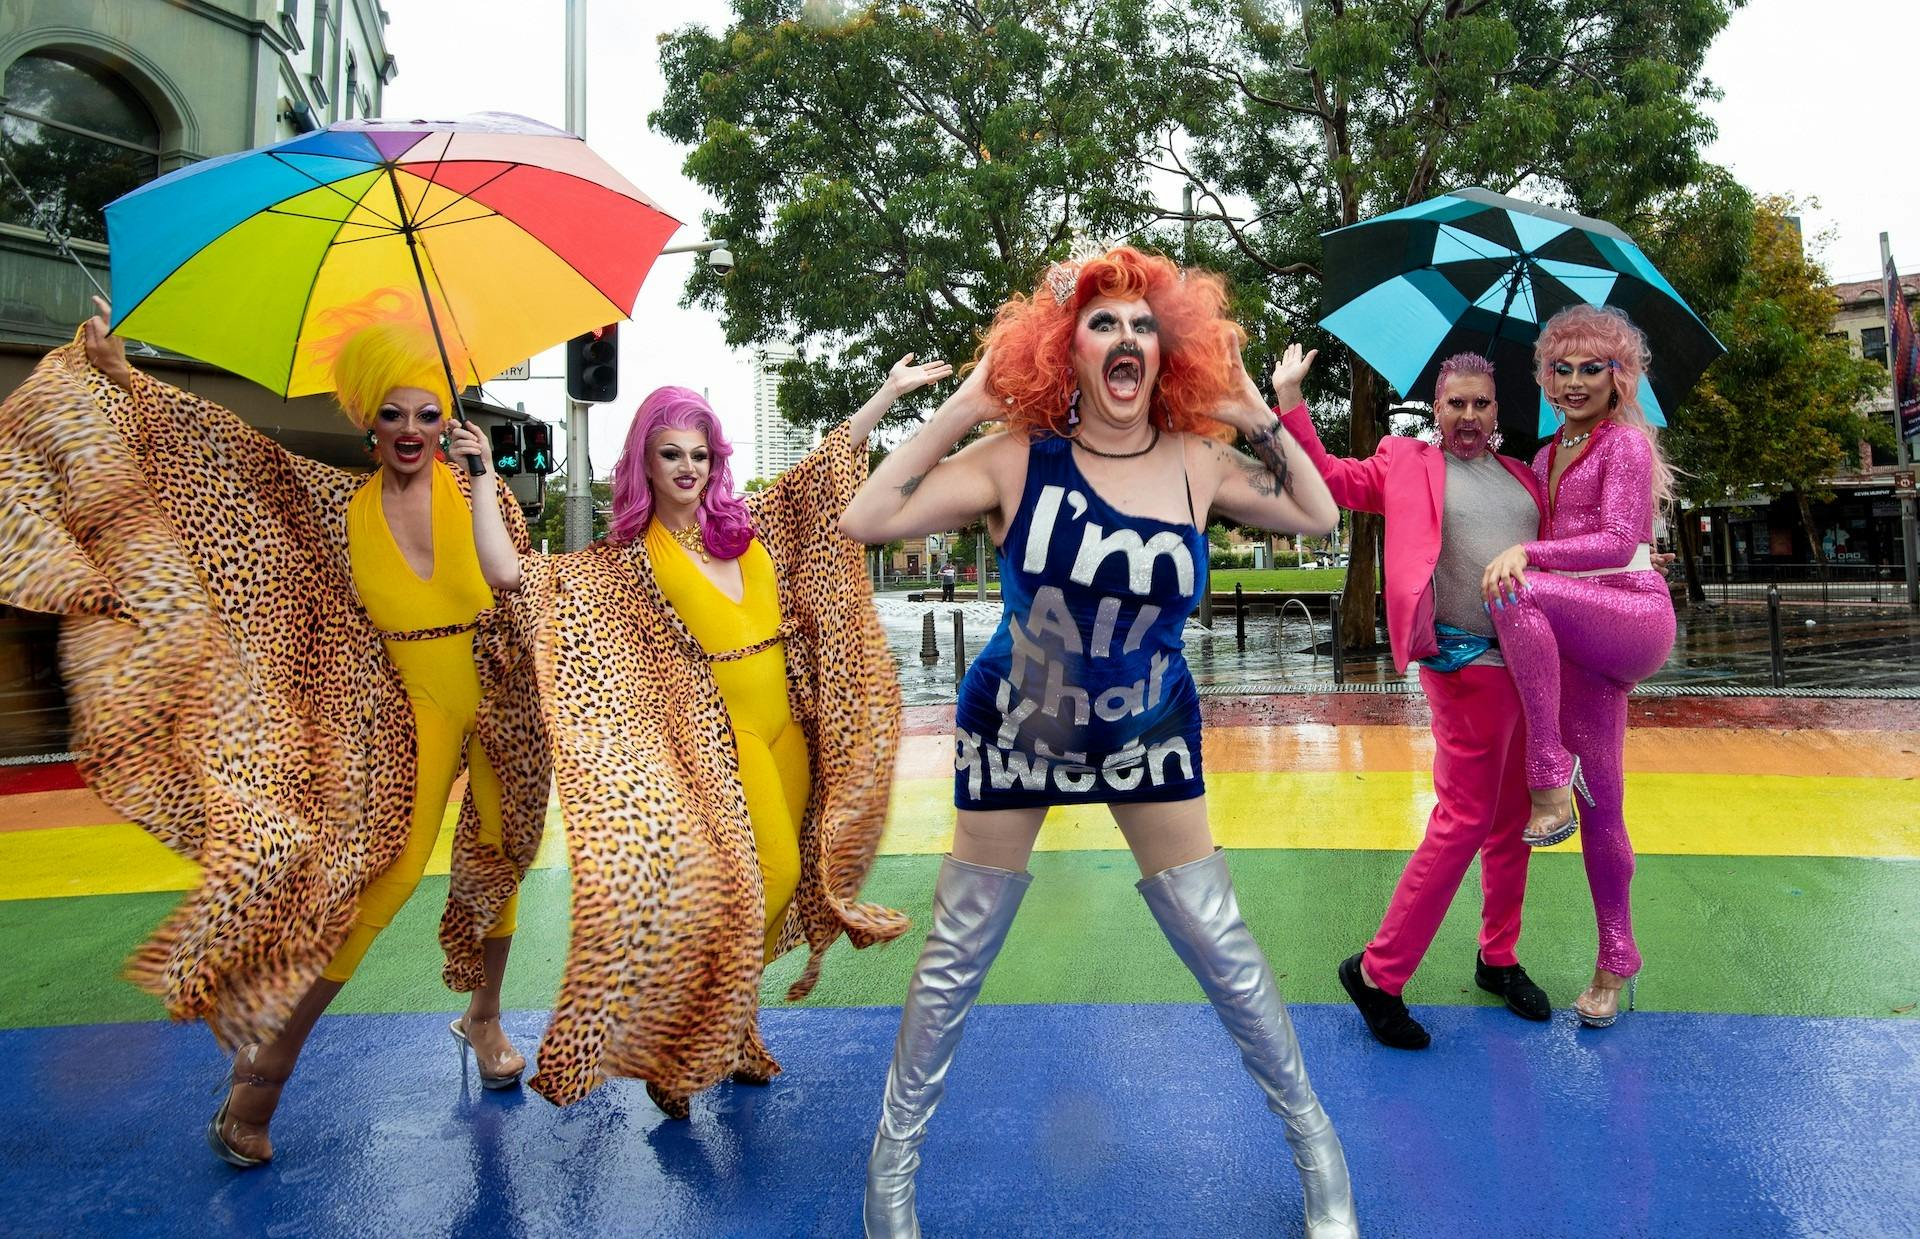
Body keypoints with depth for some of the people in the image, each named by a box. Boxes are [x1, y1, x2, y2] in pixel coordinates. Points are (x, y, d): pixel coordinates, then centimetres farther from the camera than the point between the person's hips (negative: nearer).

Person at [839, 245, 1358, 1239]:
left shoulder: (1195, 465, -8)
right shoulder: (1018, 460, -16)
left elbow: (1317, 516, 2)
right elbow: (865, 521, -22)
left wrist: (1263, 417, -8)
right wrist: (962, 407, -20)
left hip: (1148, 737, 2)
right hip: (1012, 733, -1)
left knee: (1221, 948, 6)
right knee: (956, 957, 8)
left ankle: (1314, 1142, 29)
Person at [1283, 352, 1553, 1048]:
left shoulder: (1524, 477, 18)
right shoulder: (1408, 463, 4)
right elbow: (1326, 477, -3)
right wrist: (1291, 404, -10)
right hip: (1467, 664, -6)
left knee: (1515, 819, 14)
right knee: (1466, 818, -6)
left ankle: (1498, 958, 31)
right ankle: (1378, 973, 5)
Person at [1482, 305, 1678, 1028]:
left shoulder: (1626, 441, -1)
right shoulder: (1546, 457, 19)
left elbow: (1618, 541, -14)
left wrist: (1526, 553, -23)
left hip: (1634, 615, -6)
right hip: (1574, 642, 6)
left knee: (1520, 591, -35)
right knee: (1600, 807, 5)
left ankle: (1550, 781, -30)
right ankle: (1616, 960, 17)